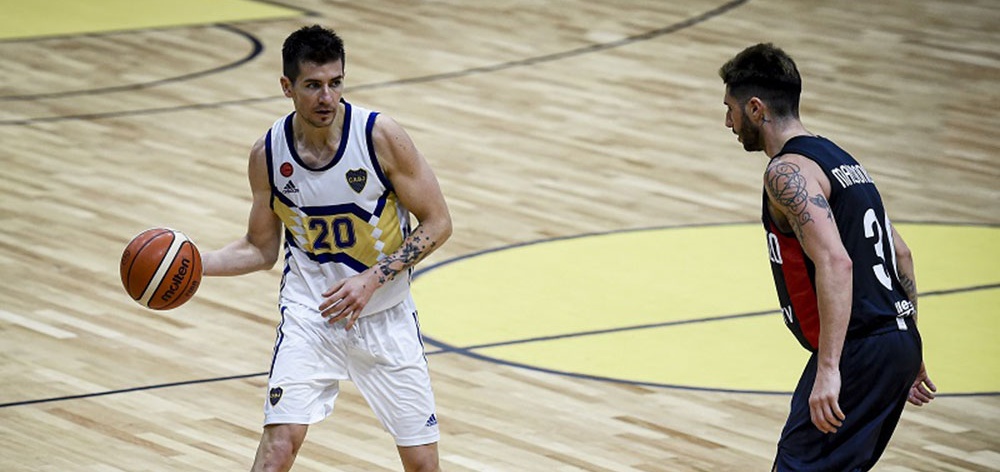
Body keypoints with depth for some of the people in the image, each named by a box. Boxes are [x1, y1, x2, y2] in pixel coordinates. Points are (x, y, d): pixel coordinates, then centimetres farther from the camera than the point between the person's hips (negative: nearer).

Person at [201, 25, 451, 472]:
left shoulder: (381, 136, -16)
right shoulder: (267, 153, -8)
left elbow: (437, 224, -10)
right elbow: (262, 248, 5)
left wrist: (372, 279, -20)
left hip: (386, 315, 0)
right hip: (309, 313, 0)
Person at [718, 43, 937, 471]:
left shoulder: (787, 173, -12)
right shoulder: (837, 158, 19)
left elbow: (835, 262, -25)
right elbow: (900, 252, 22)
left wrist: (829, 369, -30)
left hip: (858, 352, -10)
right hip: (897, 340, 10)